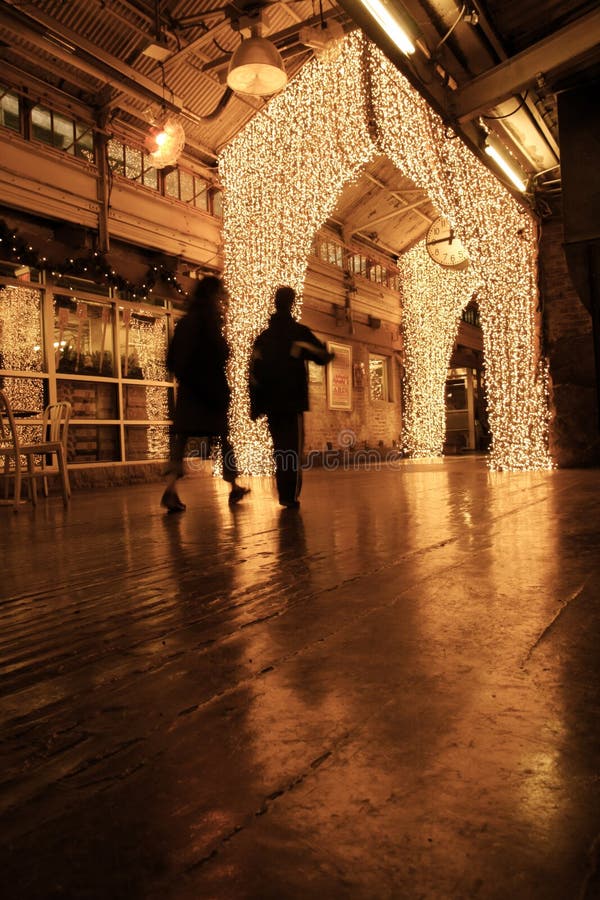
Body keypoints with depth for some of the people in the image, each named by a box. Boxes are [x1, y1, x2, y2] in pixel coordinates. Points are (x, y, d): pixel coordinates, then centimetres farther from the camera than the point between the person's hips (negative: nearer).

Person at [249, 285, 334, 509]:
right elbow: (322, 356, 2)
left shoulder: (262, 338, 11)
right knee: (294, 449, -5)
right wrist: (328, 354, 23)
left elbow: (254, 373, 8)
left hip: (270, 404, 5)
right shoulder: (299, 333, -2)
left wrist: (255, 405, 10)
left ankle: (284, 495, 12)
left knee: (280, 448, 12)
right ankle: (291, 496, -12)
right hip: (293, 402, -4)